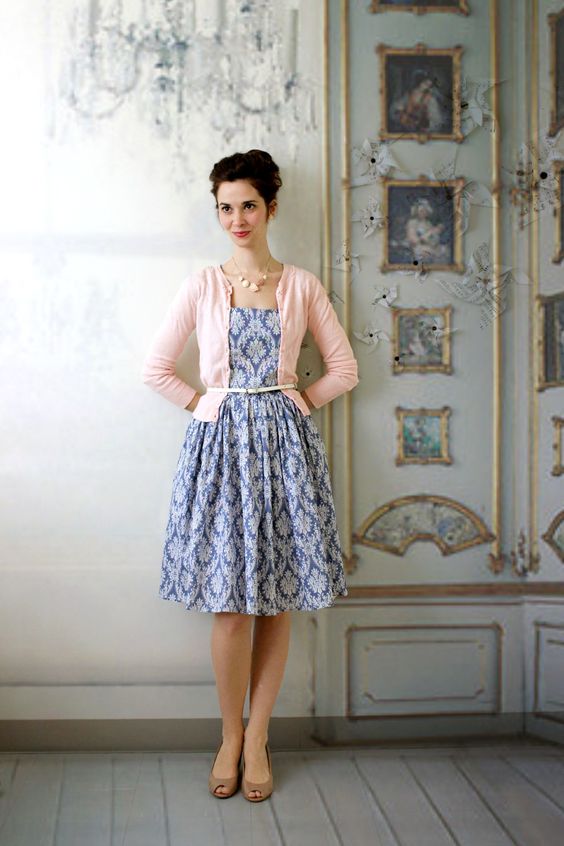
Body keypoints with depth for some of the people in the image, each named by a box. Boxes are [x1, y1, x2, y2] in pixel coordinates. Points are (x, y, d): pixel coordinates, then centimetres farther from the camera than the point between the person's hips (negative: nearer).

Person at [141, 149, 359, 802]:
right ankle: (230, 735, 17)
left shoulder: (302, 285, 6)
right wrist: (205, 404, 2)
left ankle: (257, 739, 16)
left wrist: (295, 400, 2)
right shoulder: (202, 285, 5)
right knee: (230, 606, -2)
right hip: (220, 443, -1)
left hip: (285, 445, 1)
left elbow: (344, 368, 11)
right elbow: (156, 368, 6)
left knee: (276, 603, 3)